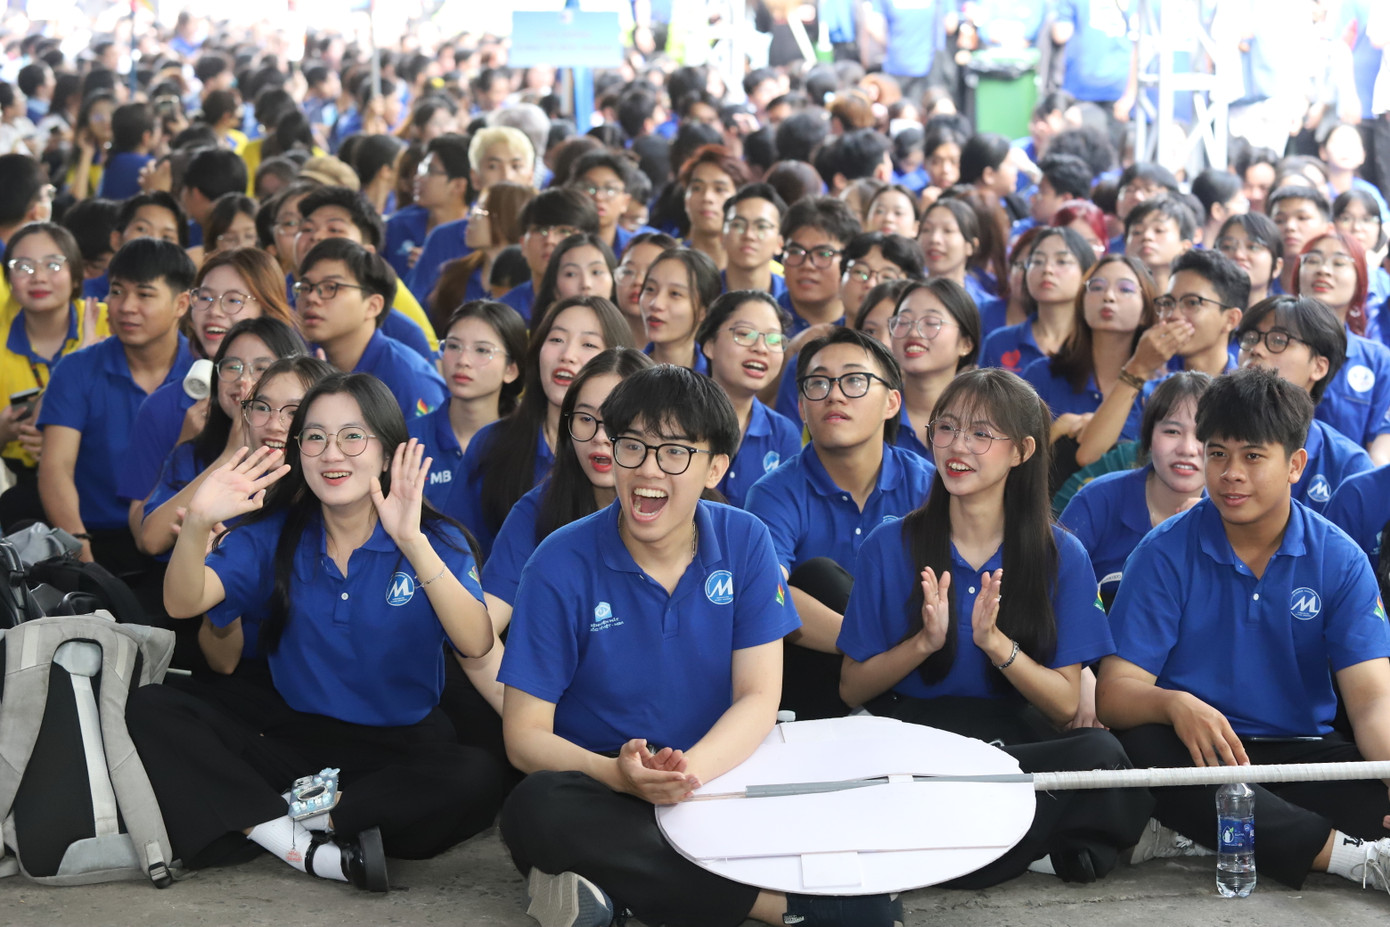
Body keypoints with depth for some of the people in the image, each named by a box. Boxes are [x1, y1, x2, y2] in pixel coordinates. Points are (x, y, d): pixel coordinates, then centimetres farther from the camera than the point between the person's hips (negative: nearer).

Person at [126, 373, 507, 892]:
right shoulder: (275, 535, 2)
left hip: (400, 747, -2)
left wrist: (413, 543, -34)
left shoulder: (435, 542, -6)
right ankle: (305, 849, -29)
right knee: (149, 709, -17)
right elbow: (183, 603, -12)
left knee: (479, 780, -35)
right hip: (291, 733, 3)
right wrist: (198, 522, -31)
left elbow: (477, 644, -24)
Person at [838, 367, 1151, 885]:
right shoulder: (889, 547, 5)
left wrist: (995, 643, -16)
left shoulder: (1061, 556, 5)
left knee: (1100, 754, -37)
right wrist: (925, 643, -12)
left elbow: (1067, 705, 1)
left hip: (1017, 742, -1)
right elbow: (851, 690, 6)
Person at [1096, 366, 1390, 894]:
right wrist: (1175, 705, -33)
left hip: (1297, 751, 0)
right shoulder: (1166, 553, -1)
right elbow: (1114, 693, -9)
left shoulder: (1339, 561, 1)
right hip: (1193, 750, 0)